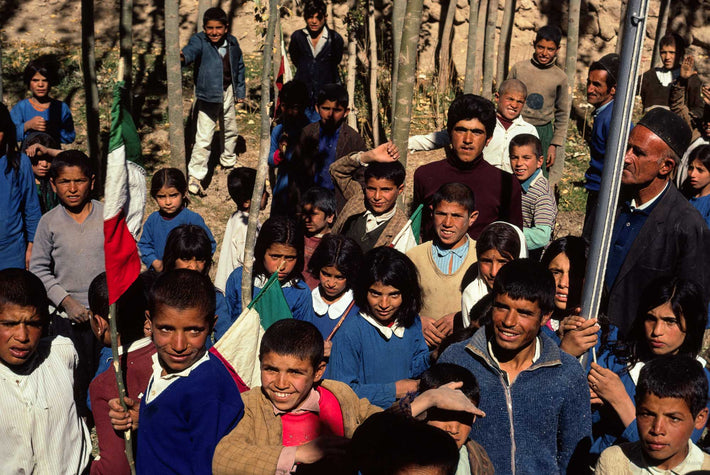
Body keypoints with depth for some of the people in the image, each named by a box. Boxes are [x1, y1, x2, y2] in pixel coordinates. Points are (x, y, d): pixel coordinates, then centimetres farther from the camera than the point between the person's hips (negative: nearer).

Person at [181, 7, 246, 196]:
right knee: (204, 138, -10)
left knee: (230, 130, 24)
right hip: (208, 95, -6)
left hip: (228, 92, 6)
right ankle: (195, 177, -3)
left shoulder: (232, 43, -1)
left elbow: (239, 66, 13)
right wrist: (183, 57, -62)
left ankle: (228, 161, 49)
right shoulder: (199, 41, -15)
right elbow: (191, 50, -38)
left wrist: (240, 90, 18)